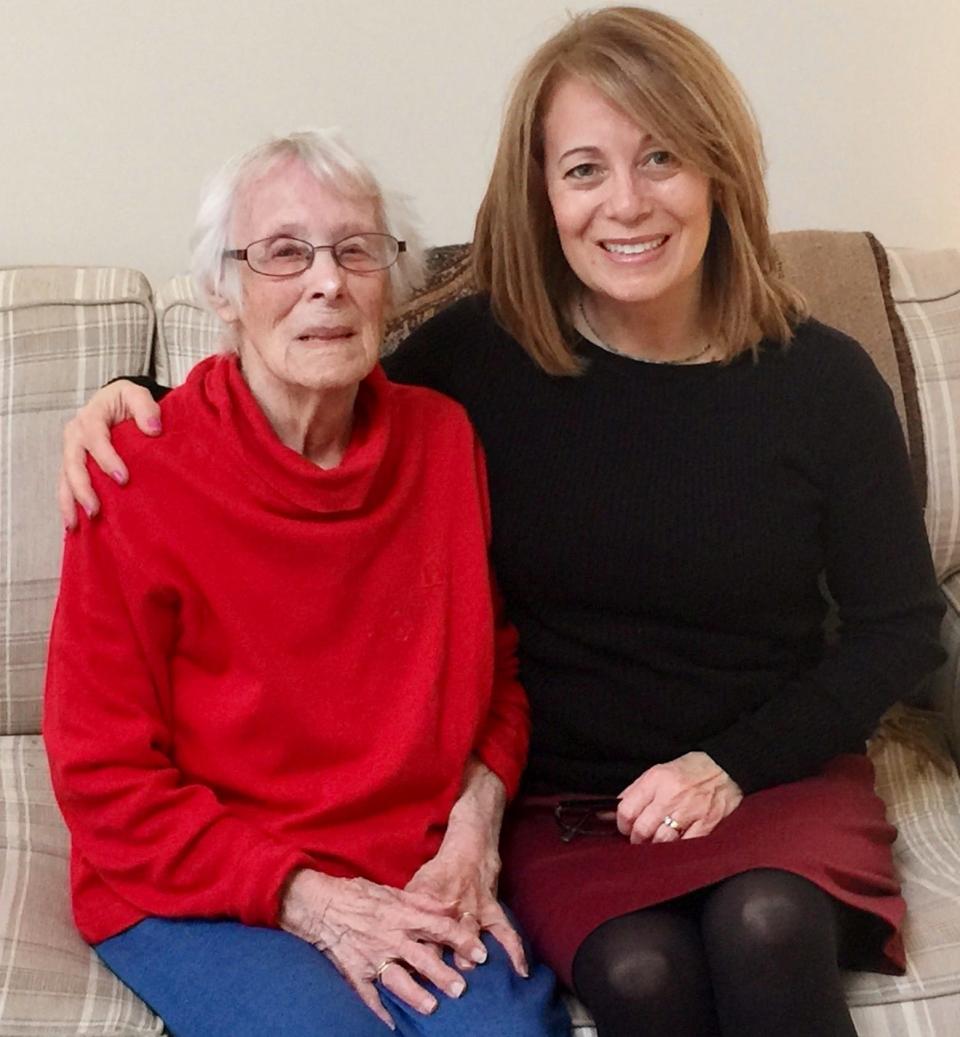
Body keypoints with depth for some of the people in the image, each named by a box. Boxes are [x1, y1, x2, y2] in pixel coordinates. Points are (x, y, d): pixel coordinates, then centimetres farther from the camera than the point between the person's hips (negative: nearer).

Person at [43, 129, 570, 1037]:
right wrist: (309, 900, -15)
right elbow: (107, 780, -8)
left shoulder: (442, 440, 0)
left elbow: (498, 671, 12)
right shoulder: (140, 478, -11)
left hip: (423, 877, 3)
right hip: (198, 893, -2)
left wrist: (471, 835, -5)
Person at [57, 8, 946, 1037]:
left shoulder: (821, 379, -6)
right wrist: (136, 403, -7)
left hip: (775, 774, 0)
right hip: (563, 802, 0)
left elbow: (901, 626, 3)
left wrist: (732, 763, -7)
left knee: (764, 924, -32)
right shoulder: (482, 353, -5)